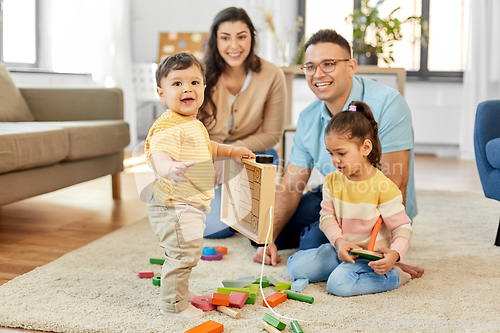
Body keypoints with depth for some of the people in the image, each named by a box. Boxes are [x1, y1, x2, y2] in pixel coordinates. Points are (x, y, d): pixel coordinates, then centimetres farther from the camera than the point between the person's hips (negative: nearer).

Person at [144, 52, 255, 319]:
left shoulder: (193, 124, 12)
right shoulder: (168, 127, -22)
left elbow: (205, 148, 33)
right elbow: (158, 154, -40)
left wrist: (231, 151, 29)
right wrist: (168, 169, -60)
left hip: (191, 205, 11)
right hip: (174, 206, -11)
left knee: (186, 252, 25)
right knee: (183, 253, -4)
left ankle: (180, 291, 46)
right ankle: (174, 304, 14)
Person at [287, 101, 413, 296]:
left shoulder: (384, 188, -17)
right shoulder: (332, 181, 2)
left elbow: (402, 228, -13)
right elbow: (327, 216, 0)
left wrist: (394, 254, -32)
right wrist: (339, 242, -19)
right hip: (339, 249, 6)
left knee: (339, 284, -29)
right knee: (296, 266, -6)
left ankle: (393, 277, -7)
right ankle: (344, 266, 10)